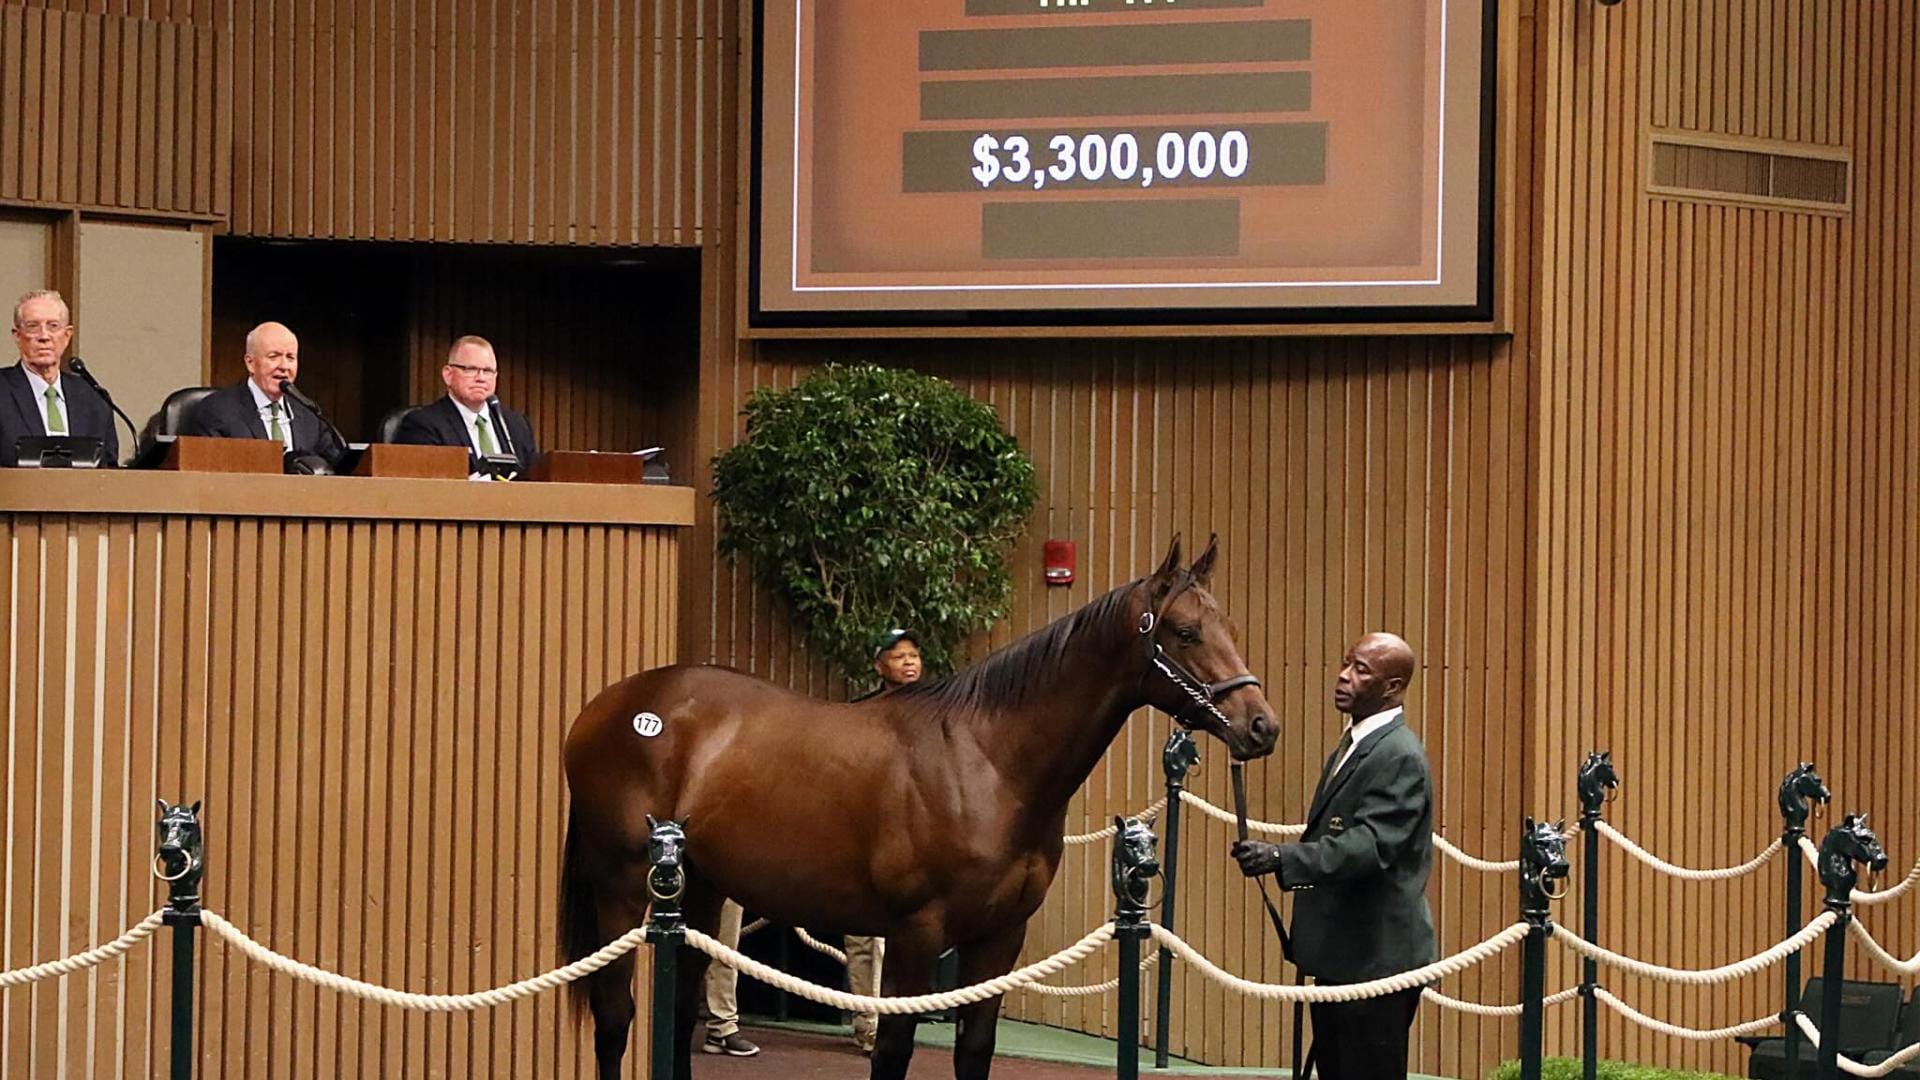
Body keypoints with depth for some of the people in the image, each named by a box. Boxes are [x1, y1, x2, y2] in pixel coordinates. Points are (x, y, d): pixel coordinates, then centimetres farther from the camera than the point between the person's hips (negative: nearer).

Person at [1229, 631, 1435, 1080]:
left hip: (1377, 958, -10)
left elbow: (1371, 844, -28)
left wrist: (1283, 858, -39)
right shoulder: (1352, 745, 16)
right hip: (1339, 956, 10)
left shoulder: (1400, 757, -16)